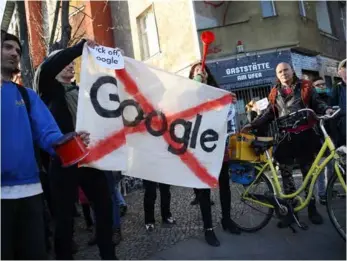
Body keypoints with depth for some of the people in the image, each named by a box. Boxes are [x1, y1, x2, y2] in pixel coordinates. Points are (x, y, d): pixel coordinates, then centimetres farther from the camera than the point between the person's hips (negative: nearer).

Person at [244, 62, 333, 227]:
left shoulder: (306, 87, 6)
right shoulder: (274, 93, 11)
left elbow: (317, 103, 3)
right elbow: (269, 114, 11)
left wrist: (327, 109, -19)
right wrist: (252, 125, 2)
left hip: (305, 135, -2)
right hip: (285, 137, 2)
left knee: (309, 172, 8)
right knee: (286, 174, 5)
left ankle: (312, 208, 23)